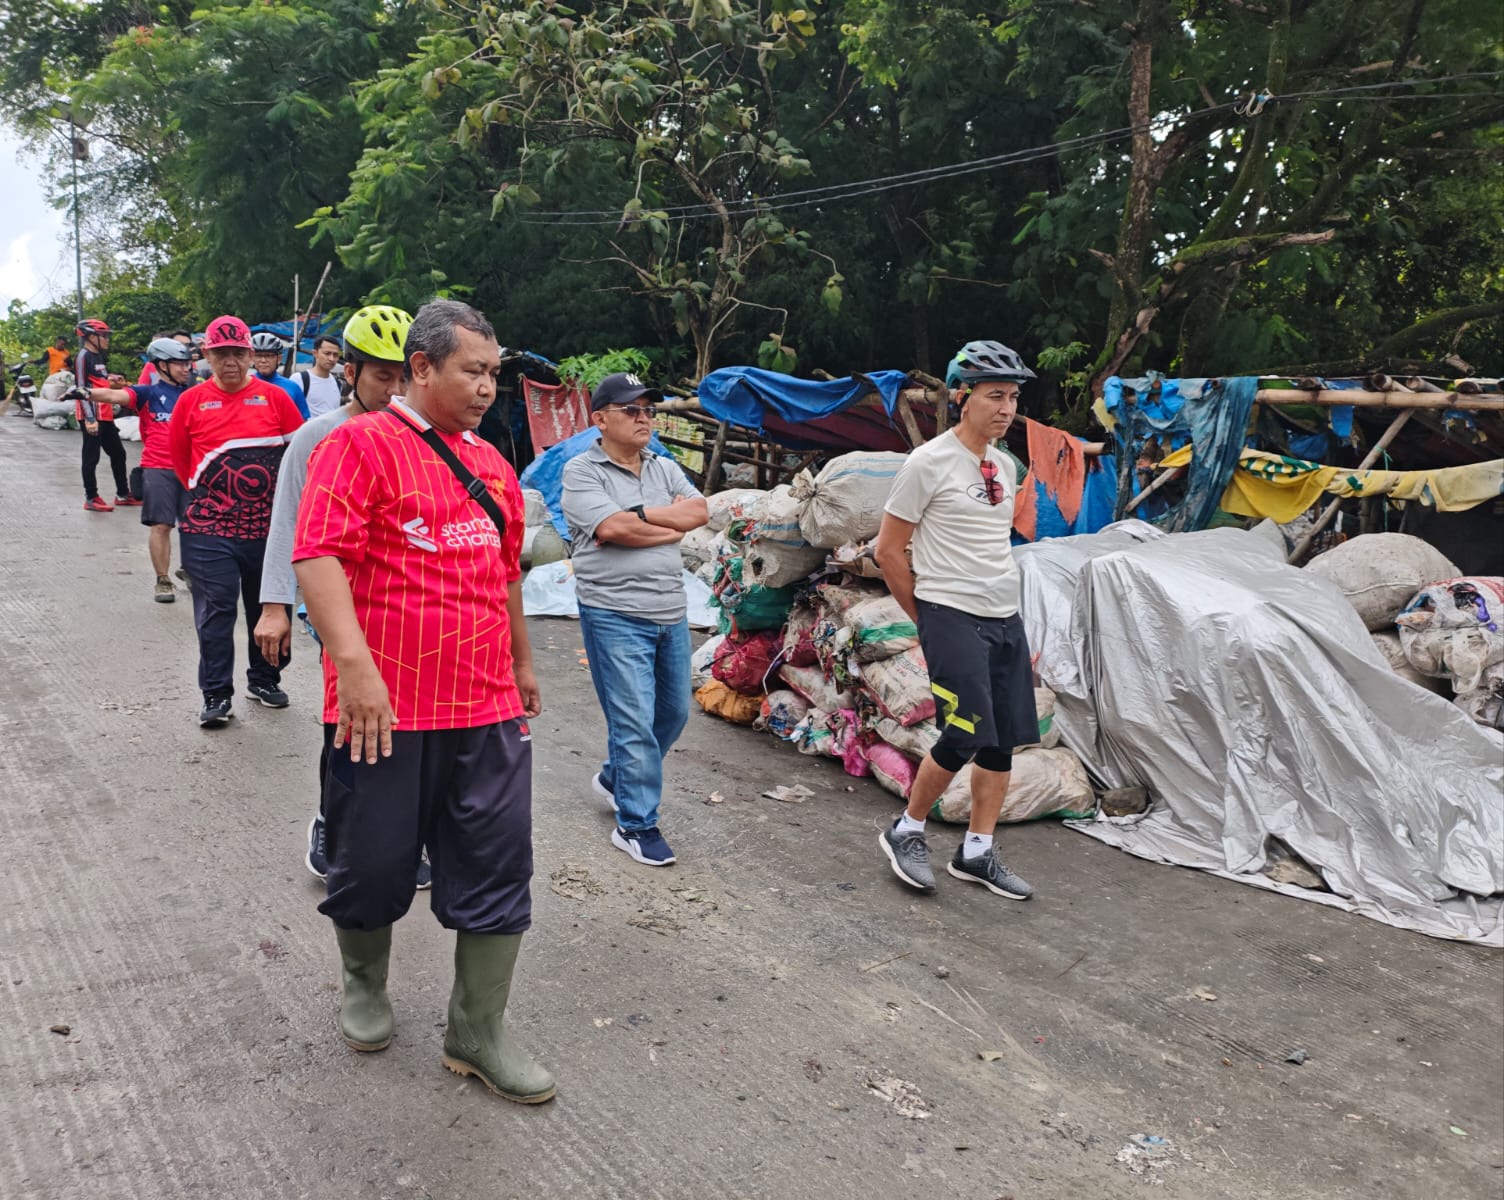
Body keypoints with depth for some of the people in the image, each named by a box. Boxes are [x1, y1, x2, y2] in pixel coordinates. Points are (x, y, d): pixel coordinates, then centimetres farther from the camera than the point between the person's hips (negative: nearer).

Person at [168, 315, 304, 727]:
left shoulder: (275, 398, 0)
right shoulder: (192, 401, 2)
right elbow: (179, 457, 12)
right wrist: (204, 492, 14)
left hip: (267, 525, 1)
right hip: (208, 527, -1)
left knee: (268, 607, 12)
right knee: (215, 611, -2)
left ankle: (264, 679, 29)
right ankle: (217, 695, 5)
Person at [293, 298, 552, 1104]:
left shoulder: (491, 464, 15)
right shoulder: (359, 446, -6)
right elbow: (318, 556, -18)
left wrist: (522, 662, 30)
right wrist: (353, 662, -28)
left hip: (487, 708, 6)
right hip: (386, 706, -5)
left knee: (497, 871, 6)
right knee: (374, 863, 11)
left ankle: (478, 1036, 21)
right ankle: (364, 987, 40)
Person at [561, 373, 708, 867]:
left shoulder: (665, 468, 13)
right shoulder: (582, 471, -5)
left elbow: (699, 512, -2)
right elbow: (611, 529, -19)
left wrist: (640, 513, -12)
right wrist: (672, 525, -9)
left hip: (671, 613, 7)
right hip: (615, 614, -7)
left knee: (673, 712, 15)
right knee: (634, 722, -6)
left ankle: (615, 778, 38)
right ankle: (635, 826, 7)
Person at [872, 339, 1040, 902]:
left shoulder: (1004, 466, 12)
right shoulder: (928, 463, -10)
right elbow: (888, 550, -7)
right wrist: (925, 617, -1)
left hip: (1005, 617, 8)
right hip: (952, 616, -8)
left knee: (1004, 739, 8)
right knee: (966, 734, -14)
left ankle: (977, 853, 20)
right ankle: (906, 831, 8)